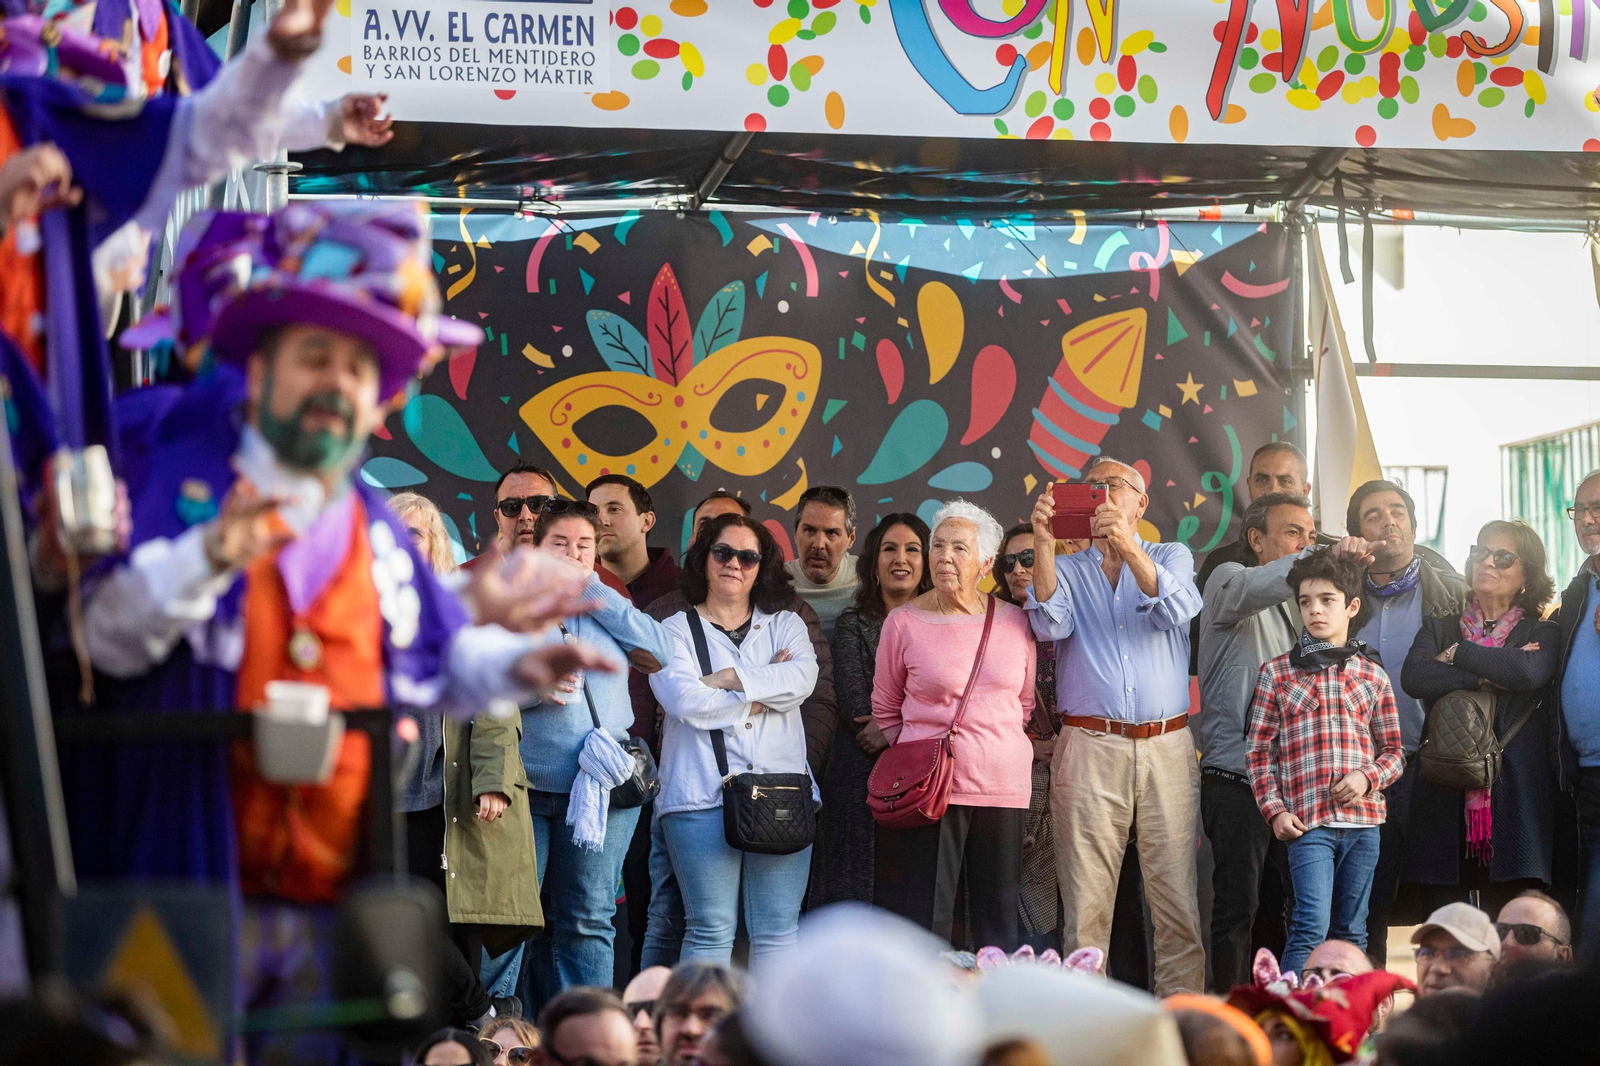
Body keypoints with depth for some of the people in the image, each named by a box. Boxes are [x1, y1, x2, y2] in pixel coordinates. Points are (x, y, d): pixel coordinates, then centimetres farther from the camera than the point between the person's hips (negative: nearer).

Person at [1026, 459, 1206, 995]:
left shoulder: (1172, 557, 14)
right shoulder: (1066, 569, 16)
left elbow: (1174, 610, -9)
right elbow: (1050, 623, -5)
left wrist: (1127, 547, -23)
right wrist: (1044, 544, -17)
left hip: (1167, 747, 0)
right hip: (1089, 748, 0)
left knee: (1178, 899, -4)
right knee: (1085, 899, -4)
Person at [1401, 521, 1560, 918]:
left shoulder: (1541, 634, 11)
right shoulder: (1439, 629, 17)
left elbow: (1532, 672, -13)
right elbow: (1414, 677, -4)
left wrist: (1458, 654, -3)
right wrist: (1492, 676, -8)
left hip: (1513, 793, -1)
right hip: (1446, 795, 2)